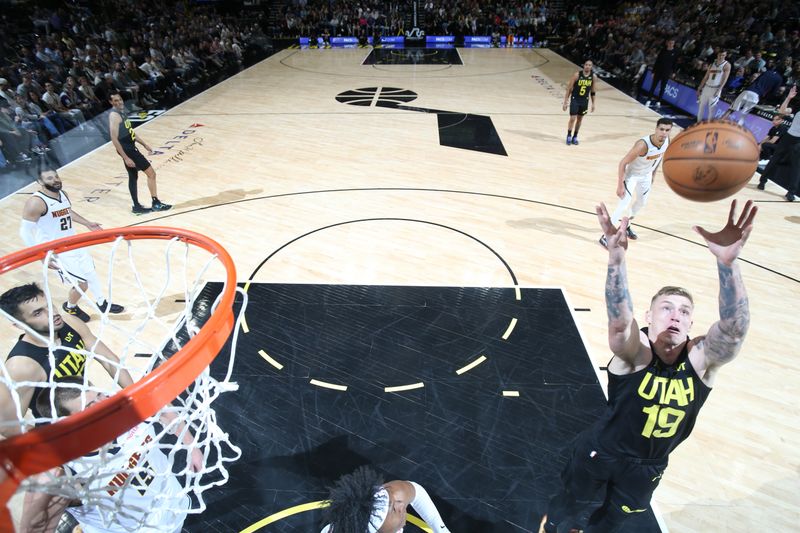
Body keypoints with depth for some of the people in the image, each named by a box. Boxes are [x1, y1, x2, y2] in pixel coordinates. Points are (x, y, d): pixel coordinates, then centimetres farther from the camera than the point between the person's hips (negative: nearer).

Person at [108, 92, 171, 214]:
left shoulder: (121, 111, 12)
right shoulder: (114, 115, -19)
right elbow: (114, 140, -23)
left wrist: (144, 144, 21)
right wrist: (126, 158, -26)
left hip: (130, 148, 10)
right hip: (127, 150, -10)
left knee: (133, 176, 14)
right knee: (151, 173, -6)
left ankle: (137, 206, 22)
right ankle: (156, 203, -1)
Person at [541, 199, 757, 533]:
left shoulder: (702, 359, -21)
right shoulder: (634, 351, -28)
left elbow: (735, 329, -41)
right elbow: (619, 320, -50)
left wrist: (728, 262, -58)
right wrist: (616, 256, -67)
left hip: (647, 469, 3)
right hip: (600, 455, -3)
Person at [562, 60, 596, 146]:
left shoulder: (593, 76, -3)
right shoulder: (577, 75, -14)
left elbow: (592, 91, 8)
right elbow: (569, 88, -10)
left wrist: (593, 103, 8)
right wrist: (565, 102, -14)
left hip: (585, 101, 4)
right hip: (575, 99, -4)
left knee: (579, 119, 10)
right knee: (572, 119, -8)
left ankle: (575, 137, 22)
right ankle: (569, 136, 10)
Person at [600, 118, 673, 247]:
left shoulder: (667, 141, -15)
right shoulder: (643, 145, -36)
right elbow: (623, 163, -30)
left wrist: (653, 174, 15)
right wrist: (620, 185, -29)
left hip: (646, 175, 8)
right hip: (632, 174, -7)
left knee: (642, 203, 21)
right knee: (624, 205, -17)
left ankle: (625, 225, 45)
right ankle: (606, 236, -8)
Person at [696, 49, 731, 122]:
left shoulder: (727, 65, -5)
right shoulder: (712, 64, 12)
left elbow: (725, 79, -12)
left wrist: (719, 90, -22)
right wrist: (699, 88, 11)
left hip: (715, 89, -5)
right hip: (707, 87, 6)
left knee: (711, 109, -5)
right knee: (701, 107, 8)